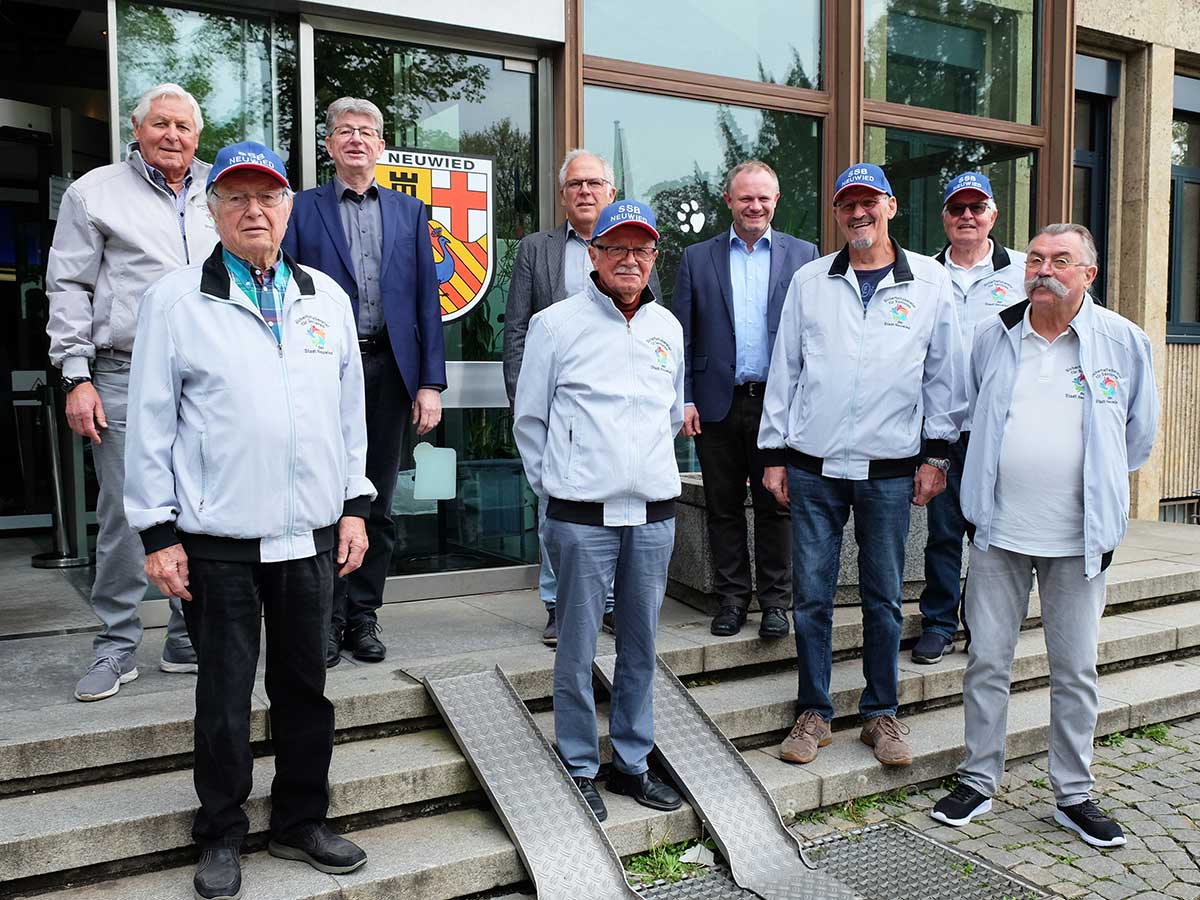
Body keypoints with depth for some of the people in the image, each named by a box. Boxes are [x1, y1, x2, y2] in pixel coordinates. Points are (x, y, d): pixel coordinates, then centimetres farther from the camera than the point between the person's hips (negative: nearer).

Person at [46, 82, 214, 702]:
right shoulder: (95, 192, 7)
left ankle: (189, 641, 17)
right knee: (123, 516, -2)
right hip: (126, 379, -3)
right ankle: (116, 647, 11)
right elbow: (68, 288, 3)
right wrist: (77, 376, -5)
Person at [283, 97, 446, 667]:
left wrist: (430, 382, 0)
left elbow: (427, 300, 8)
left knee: (378, 504, 8)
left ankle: (363, 616, 20)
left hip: (389, 369, 2)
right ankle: (326, 619, 13)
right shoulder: (302, 209, 7)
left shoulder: (409, 212, 13)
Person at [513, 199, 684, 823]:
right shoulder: (556, 324, -1)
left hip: (654, 512, 4)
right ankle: (579, 767, 19)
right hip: (582, 515, -4)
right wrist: (554, 486, 4)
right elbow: (529, 419, 4)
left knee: (641, 644, 12)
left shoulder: (667, 327, 12)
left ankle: (631, 762, 27)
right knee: (577, 648, 2)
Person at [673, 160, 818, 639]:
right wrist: (684, 399, -4)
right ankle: (731, 598, 21)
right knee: (723, 508, 9)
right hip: (718, 403, 1)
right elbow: (681, 336, 5)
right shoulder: (698, 258, 8)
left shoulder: (803, 255, 6)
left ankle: (775, 601, 19)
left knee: (775, 507, 6)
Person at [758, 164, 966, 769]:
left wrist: (936, 454, 5)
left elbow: (944, 375, 8)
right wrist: (774, 453, 5)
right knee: (811, 596, 5)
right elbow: (784, 370, 7)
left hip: (890, 470, 0)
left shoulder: (930, 282, 4)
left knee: (883, 598, 9)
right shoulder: (809, 282, 6)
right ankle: (814, 713, 19)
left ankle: (881, 713, 24)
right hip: (813, 468, 1)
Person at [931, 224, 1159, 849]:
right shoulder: (992, 335, 4)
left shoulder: (1124, 341, 0)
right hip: (997, 531, 1)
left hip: (1079, 538, -1)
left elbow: (1139, 433, 12)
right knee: (986, 661, 6)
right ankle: (978, 780, 21)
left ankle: (1074, 796, 23)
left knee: (1076, 671, 8)